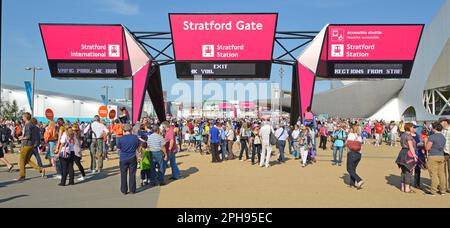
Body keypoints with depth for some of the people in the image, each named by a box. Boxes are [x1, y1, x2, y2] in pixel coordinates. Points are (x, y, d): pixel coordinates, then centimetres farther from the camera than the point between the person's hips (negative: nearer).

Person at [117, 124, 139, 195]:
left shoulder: (120, 139, -11)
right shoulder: (135, 138, -7)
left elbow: (118, 148, 1)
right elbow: (137, 146, 6)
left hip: (123, 159, -1)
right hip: (132, 159, 1)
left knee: (123, 175, 11)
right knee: (132, 174, 10)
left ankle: (124, 190, 16)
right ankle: (132, 190, 16)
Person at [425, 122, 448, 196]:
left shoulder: (432, 137, -14)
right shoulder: (443, 137, 10)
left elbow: (427, 148, -14)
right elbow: (443, 147, 19)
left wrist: (425, 143, 4)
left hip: (433, 157, -7)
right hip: (441, 156, 7)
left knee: (433, 174, -4)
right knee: (441, 174, 11)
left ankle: (433, 191, -1)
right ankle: (443, 190, 16)